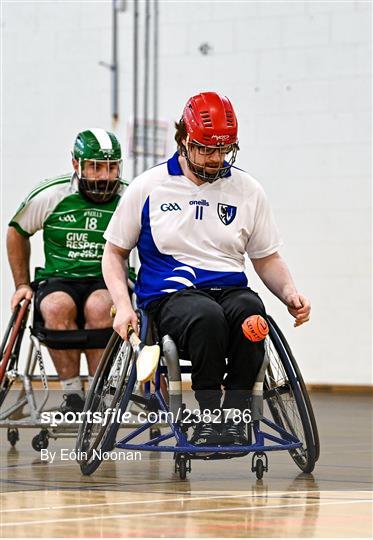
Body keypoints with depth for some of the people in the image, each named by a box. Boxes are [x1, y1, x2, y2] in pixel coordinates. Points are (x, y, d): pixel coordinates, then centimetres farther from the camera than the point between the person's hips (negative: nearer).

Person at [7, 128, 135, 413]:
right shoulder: (49, 195, -2)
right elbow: (17, 233, 15)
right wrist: (22, 284, 13)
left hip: (110, 282, -1)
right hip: (59, 280, 1)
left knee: (98, 306, -36)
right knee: (57, 307, -35)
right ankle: (72, 391, -22)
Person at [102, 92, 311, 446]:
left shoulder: (247, 190, 13)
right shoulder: (148, 187, 7)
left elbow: (267, 258, 21)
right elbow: (114, 253, 14)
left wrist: (289, 293, 0)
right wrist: (123, 306, -3)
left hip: (231, 289, 2)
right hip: (169, 295, -2)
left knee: (249, 309, -36)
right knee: (207, 315, -39)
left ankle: (234, 415, -28)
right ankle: (209, 414, -28)